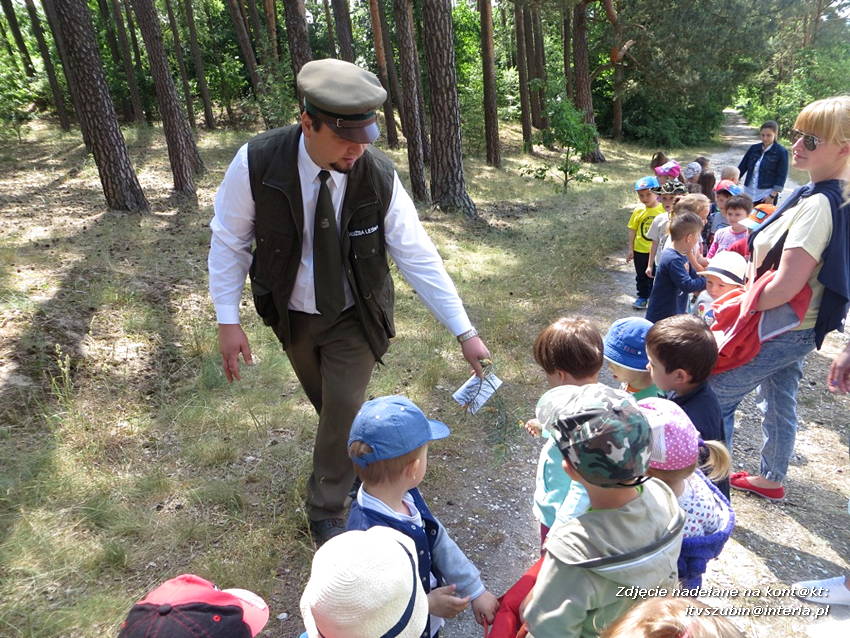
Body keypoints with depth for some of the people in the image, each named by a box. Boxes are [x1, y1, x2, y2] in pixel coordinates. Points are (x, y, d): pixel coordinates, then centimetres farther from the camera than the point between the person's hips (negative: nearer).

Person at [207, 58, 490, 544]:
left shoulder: (379, 176, -23)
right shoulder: (257, 162, -23)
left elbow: (419, 257, -19)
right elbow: (230, 241, -11)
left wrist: (465, 331, -20)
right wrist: (228, 321, -12)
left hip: (356, 317, -1)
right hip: (292, 315, 2)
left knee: (344, 408, -1)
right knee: (328, 404, 18)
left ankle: (328, 511, 25)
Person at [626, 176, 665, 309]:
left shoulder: (663, 209, -10)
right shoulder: (638, 211, -5)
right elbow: (632, 230, 1)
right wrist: (630, 249, 0)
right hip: (640, 250, 2)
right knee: (641, 276, 15)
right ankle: (642, 297, 30)